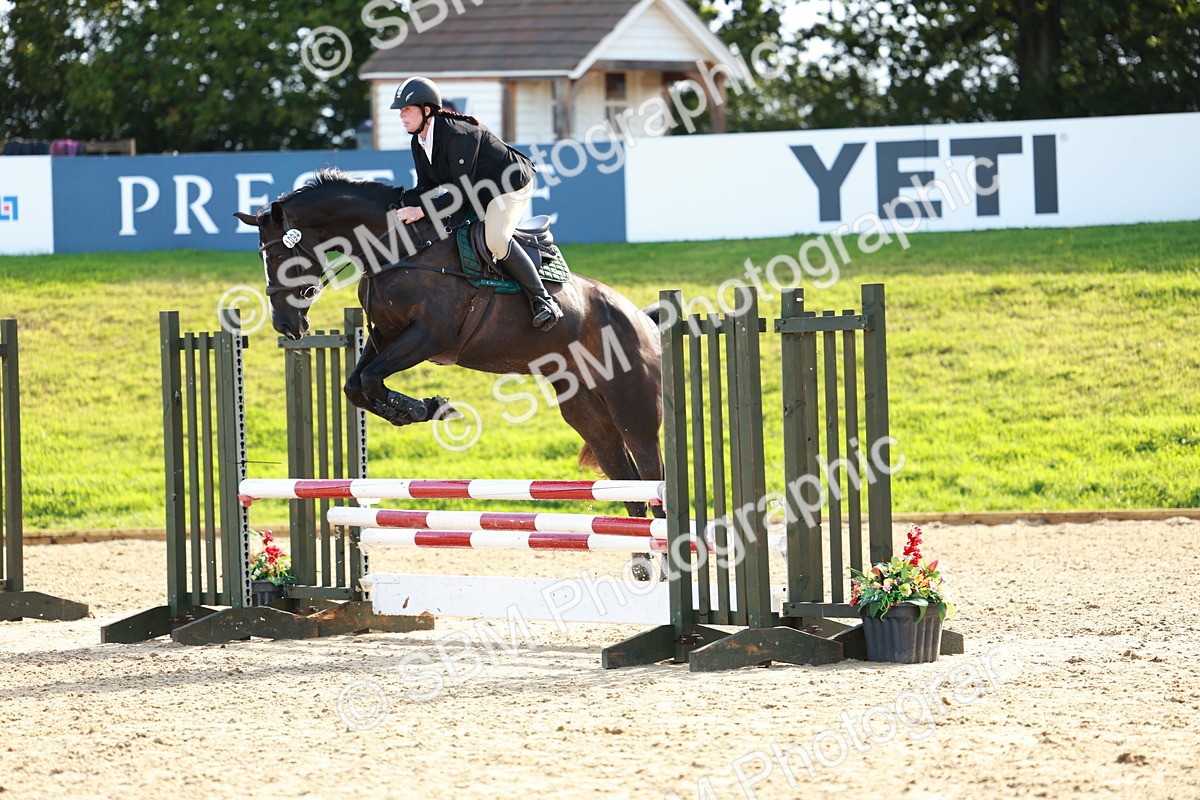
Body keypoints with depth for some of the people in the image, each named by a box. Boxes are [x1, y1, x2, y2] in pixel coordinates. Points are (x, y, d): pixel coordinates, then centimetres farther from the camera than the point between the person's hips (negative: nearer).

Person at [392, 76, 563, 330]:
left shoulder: (457, 135, -32)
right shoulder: (419, 142, -3)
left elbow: (462, 192, -34)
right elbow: (425, 187, -1)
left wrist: (422, 210, -37)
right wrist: (402, 207, -21)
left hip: (511, 185, -10)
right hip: (478, 194, 10)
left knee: (496, 239, -31)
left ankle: (542, 300, -23)